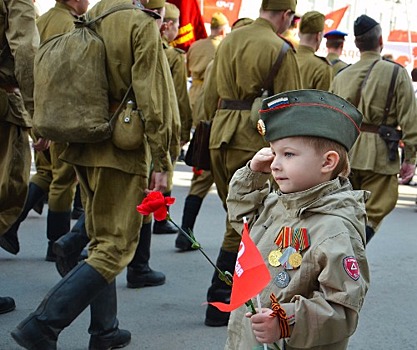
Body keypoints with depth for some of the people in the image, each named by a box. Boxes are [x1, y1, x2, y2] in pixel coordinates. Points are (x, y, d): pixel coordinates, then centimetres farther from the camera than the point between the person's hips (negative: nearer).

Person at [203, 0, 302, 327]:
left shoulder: (229, 40, 12)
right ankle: (219, 304, 2)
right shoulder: (279, 49, -9)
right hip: (254, 141, -7)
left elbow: (210, 95, 17)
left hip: (221, 139, 7)